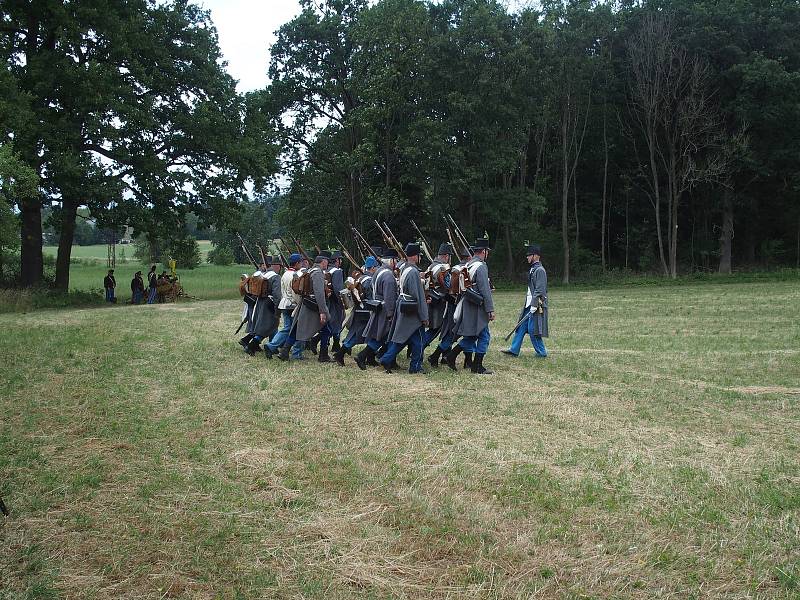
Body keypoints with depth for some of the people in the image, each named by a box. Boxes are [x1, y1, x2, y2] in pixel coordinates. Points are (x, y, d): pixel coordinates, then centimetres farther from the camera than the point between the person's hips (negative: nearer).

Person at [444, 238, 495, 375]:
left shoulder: (467, 266, 13)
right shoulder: (481, 266, -15)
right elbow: (485, 290, -18)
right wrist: (490, 310, -16)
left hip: (467, 306, 9)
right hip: (477, 307, -9)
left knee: (471, 336, 15)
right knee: (484, 336, 1)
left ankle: (451, 356, 10)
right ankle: (477, 366, 3)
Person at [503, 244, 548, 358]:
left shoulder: (540, 270, -14)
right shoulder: (533, 269, 16)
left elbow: (540, 290, -20)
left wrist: (534, 305, -22)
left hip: (536, 306, -10)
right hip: (529, 305, 10)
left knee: (533, 329, -6)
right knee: (521, 327, 9)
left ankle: (542, 352, 5)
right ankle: (514, 350, 13)